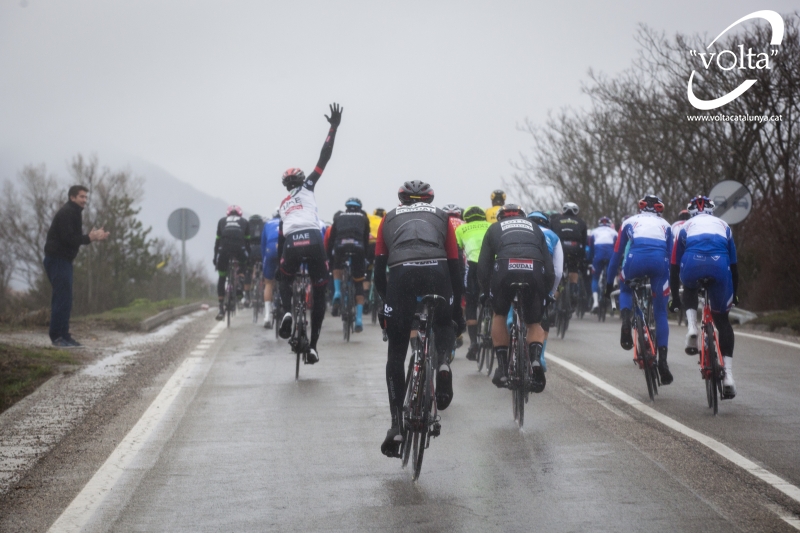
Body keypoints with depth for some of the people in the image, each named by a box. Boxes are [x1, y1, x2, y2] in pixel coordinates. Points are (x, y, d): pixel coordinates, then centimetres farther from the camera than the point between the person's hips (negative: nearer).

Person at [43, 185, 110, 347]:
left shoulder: (74, 213, 19)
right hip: (57, 259, -11)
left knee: (64, 299, 11)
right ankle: (57, 337, -12)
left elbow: (73, 237, 16)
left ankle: (63, 335, 14)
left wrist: (92, 236, 3)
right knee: (62, 298, -12)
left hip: (63, 260, 11)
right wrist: (90, 238, -21)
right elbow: (68, 238, -22)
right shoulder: (66, 213, -13)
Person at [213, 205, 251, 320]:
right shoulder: (244, 221, 28)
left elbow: (217, 241, 26)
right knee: (246, 271, 28)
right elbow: (247, 241, 23)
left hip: (224, 249, 0)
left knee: (221, 278, 14)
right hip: (239, 248, 0)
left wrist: (215, 259, 28)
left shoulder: (222, 221, 30)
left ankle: (221, 309, 10)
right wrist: (248, 258, 27)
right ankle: (247, 295, 10)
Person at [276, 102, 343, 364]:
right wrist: (333, 128, 13)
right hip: (313, 240, -3)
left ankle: (287, 311, -3)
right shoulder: (307, 188, 18)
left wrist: (280, 259, 40)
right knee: (319, 294, 10)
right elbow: (324, 158, 11)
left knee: (285, 280, 30)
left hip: (291, 244, 3)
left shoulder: (283, 204, 29)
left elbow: (280, 237, 31)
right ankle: (313, 345, 3)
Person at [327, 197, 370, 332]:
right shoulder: (363, 217, 29)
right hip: (357, 246, 0)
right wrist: (366, 257, 35)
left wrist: (327, 257, 33)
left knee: (337, 268, 34)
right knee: (359, 284, 11)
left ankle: (337, 294, 10)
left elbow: (331, 238, 28)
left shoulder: (339, 217, 30)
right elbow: (366, 238, 28)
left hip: (340, 245, 0)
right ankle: (358, 321, 5)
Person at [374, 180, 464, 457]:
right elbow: (454, 268, 25)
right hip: (436, 271, 0)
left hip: (400, 273, 0)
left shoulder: (389, 218, 30)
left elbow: (379, 269, 24)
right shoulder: (441, 217, 29)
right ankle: (442, 362, -2)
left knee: (396, 353, 12)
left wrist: (384, 302, 37)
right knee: (444, 324, 31)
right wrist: (457, 311, 31)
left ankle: (396, 425, 4)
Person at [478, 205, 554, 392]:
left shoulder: (495, 228, 31)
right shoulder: (534, 227, 34)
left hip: (505, 268, -1)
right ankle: (536, 358, -8)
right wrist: (545, 294, 35)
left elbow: (483, 267, 22)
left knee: (499, 315, 25)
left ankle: (502, 367, 17)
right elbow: (549, 266, 26)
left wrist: (487, 293, 33)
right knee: (534, 323, 20)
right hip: (534, 270, 1)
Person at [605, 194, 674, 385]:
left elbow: (616, 254, 31)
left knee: (625, 288, 32)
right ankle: (662, 360, 2)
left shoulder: (630, 222, 30)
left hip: (636, 258, -1)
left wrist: (609, 282, 38)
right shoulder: (665, 225, 33)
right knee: (661, 313, 12)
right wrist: (672, 285, 38)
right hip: (660, 260, 1)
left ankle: (626, 321, 0)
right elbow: (671, 255, 30)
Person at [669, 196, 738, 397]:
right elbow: (733, 266, 38)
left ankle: (692, 327, 10)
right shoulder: (723, 226, 35)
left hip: (692, 262, 0)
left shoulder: (686, 227, 32)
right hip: (719, 263, 0)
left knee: (690, 289, 37)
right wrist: (734, 295, 49)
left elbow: (674, 267, 32)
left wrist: (675, 297, 41)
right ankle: (728, 375, 6)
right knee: (722, 319, 15)